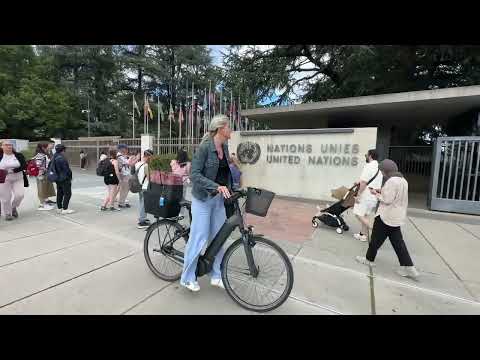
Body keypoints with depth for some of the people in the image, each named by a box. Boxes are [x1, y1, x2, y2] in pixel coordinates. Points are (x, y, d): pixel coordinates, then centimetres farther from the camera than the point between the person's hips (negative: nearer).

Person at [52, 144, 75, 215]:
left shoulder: (54, 157, 11)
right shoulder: (61, 158, -20)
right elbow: (66, 169, -19)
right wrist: (69, 176, -7)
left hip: (58, 179, 10)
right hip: (64, 179, -10)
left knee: (60, 193, 16)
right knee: (67, 194, -5)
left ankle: (59, 208, 23)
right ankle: (65, 209, -4)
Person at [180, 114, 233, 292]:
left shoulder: (224, 147, 7)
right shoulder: (205, 147, -15)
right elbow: (194, 175, -21)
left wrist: (230, 188, 6)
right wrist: (216, 186, -31)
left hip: (219, 198, 7)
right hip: (203, 198, -7)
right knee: (199, 238, 0)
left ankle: (216, 276, 28)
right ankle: (187, 278, 22)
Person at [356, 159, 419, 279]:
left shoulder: (391, 181, -21)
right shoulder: (403, 180, 11)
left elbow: (387, 200, -22)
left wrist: (376, 194, -8)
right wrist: (382, 191, 10)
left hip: (386, 217, -9)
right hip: (397, 217, 9)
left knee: (376, 239, 7)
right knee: (397, 242, 13)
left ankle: (369, 259, 23)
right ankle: (408, 267, 13)